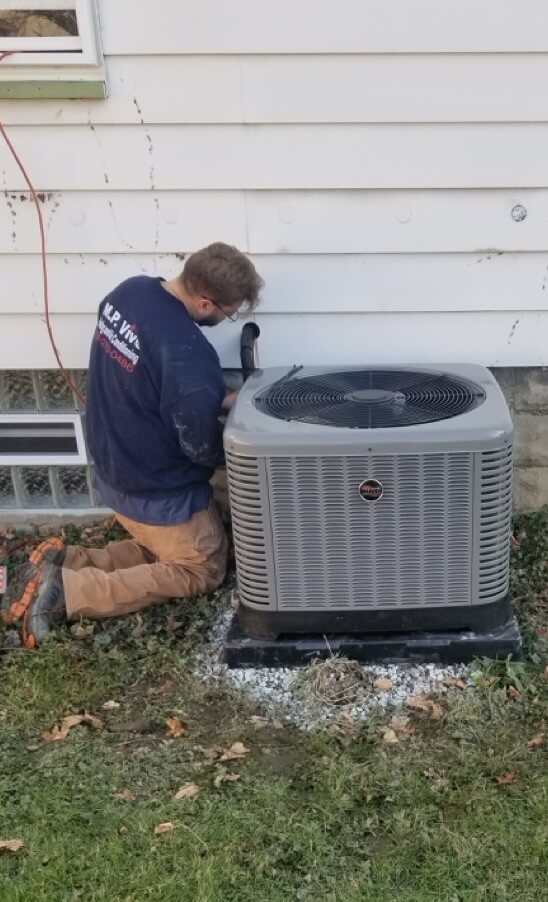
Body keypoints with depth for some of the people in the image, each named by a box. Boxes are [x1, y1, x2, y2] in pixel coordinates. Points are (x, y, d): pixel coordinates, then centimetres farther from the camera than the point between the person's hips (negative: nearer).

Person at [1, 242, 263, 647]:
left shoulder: (129, 291, -6)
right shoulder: (188, 354, -32)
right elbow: (202, 449, -21)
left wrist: (215, 400, 4)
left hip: (115, 470, 9)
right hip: (159, 491, -8)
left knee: (163, 550, 27)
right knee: (202, 571, 13)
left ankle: (64, 561, 12)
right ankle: (68, 591, 0)